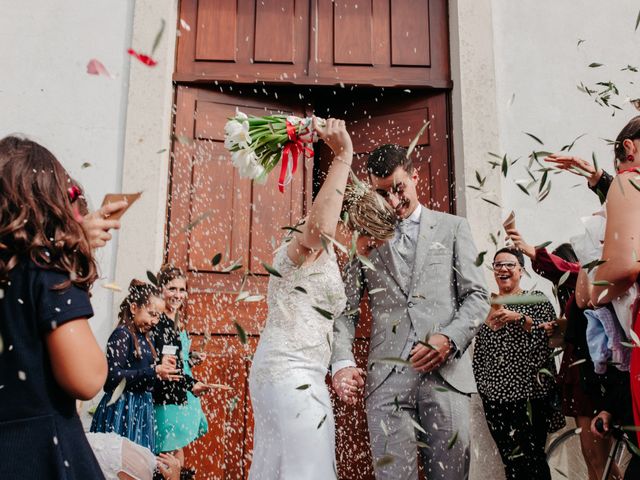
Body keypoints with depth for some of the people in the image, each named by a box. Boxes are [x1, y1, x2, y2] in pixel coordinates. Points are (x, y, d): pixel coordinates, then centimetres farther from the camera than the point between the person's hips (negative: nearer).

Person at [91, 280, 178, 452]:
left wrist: (161, 367, 2)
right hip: (123, 408, -8)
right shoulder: (122, 334, -12)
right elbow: (113, 376, -21)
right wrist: (153, 371, -22)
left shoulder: (144, 338, 13)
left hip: (142, 407, 8)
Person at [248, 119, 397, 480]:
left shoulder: (326, 254, 19)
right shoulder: (308, 243, -10)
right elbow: (320, 225, -36)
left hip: (293, 374, 10)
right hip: (292, 376, -10)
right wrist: (344, 155, -30)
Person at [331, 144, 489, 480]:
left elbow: (477, 296, 8)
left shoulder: (452, 227, 13)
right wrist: (342, 362, -8)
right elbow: (346, 309, 9)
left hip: (445, 373, 0)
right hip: (386, 378, 0)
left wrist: (449, 339, -10)